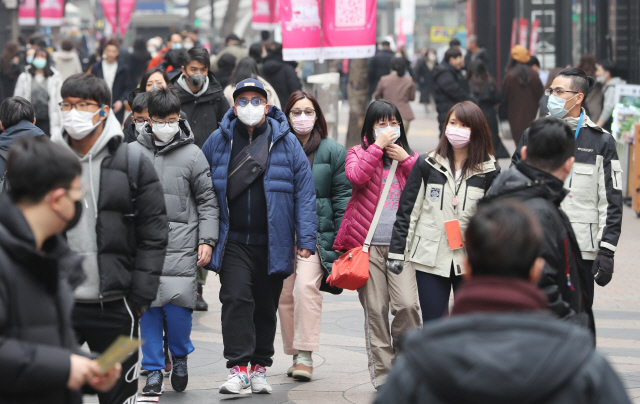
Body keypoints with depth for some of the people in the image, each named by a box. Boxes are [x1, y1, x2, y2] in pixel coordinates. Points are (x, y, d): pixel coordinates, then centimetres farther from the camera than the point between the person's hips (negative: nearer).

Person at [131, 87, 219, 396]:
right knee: (147, 306, 0)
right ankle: (154, 371, 10)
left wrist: (207, 241, -1)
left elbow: (208, 201, 7)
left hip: (181, 245, -2)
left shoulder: (192, 155, 4)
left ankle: (180, 357, 18)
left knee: (178, 305, -9)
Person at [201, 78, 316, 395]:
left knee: (266, 306, 9)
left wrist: (306, 238, -6)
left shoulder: (286, 142, 1)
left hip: (272, 243, 0)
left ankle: (260, 368, 21)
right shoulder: (219, 140, 4)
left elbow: (304, 191, 0)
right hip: (234, 241, 0)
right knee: (236, 299, -14)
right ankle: (238, 368, -14)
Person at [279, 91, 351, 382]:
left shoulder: (332, 151, 2)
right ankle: (296, 355, 14)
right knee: (285, 293, 3)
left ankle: (306, 356, -16)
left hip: (316, 232, -3)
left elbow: (343, 195, 1)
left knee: (306, 286, -19)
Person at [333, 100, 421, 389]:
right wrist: (378, 146, -10)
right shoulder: (359, 153, 10)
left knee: (407, 304, -14)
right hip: (368, 243, -1)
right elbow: (356, 178, -13)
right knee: (376, 309, 0)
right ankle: (382, 374, 7)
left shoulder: (408, 156, 16)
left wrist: (405, 159, -2)